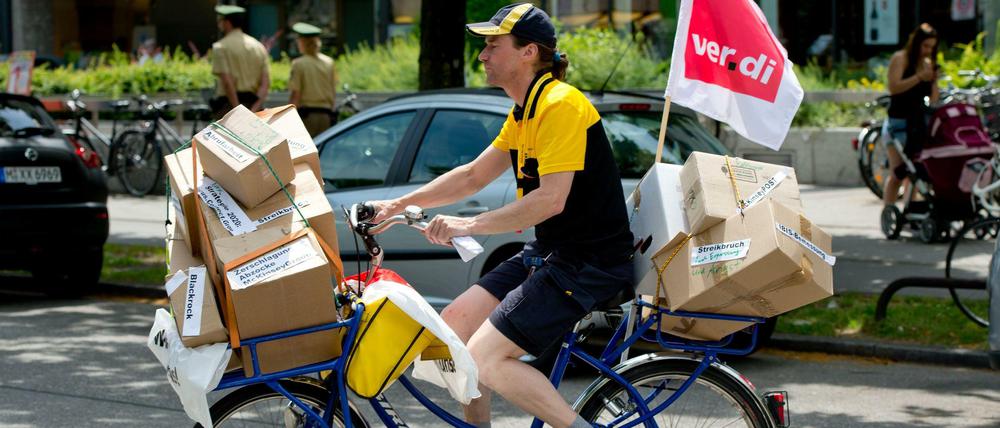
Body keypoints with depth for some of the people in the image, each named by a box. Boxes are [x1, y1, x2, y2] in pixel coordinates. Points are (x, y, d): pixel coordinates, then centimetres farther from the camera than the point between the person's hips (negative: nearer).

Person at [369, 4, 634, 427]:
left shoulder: (560, 105, -18)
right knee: (454, 324, 6)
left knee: (485, 360, -16)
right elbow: (473, 174, 21)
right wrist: (398, 205, 16)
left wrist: (469, 225, -25)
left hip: (588, 264, -10)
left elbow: (551, 199, -26)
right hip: (548, 253, 10)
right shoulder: (522, 112, 13)